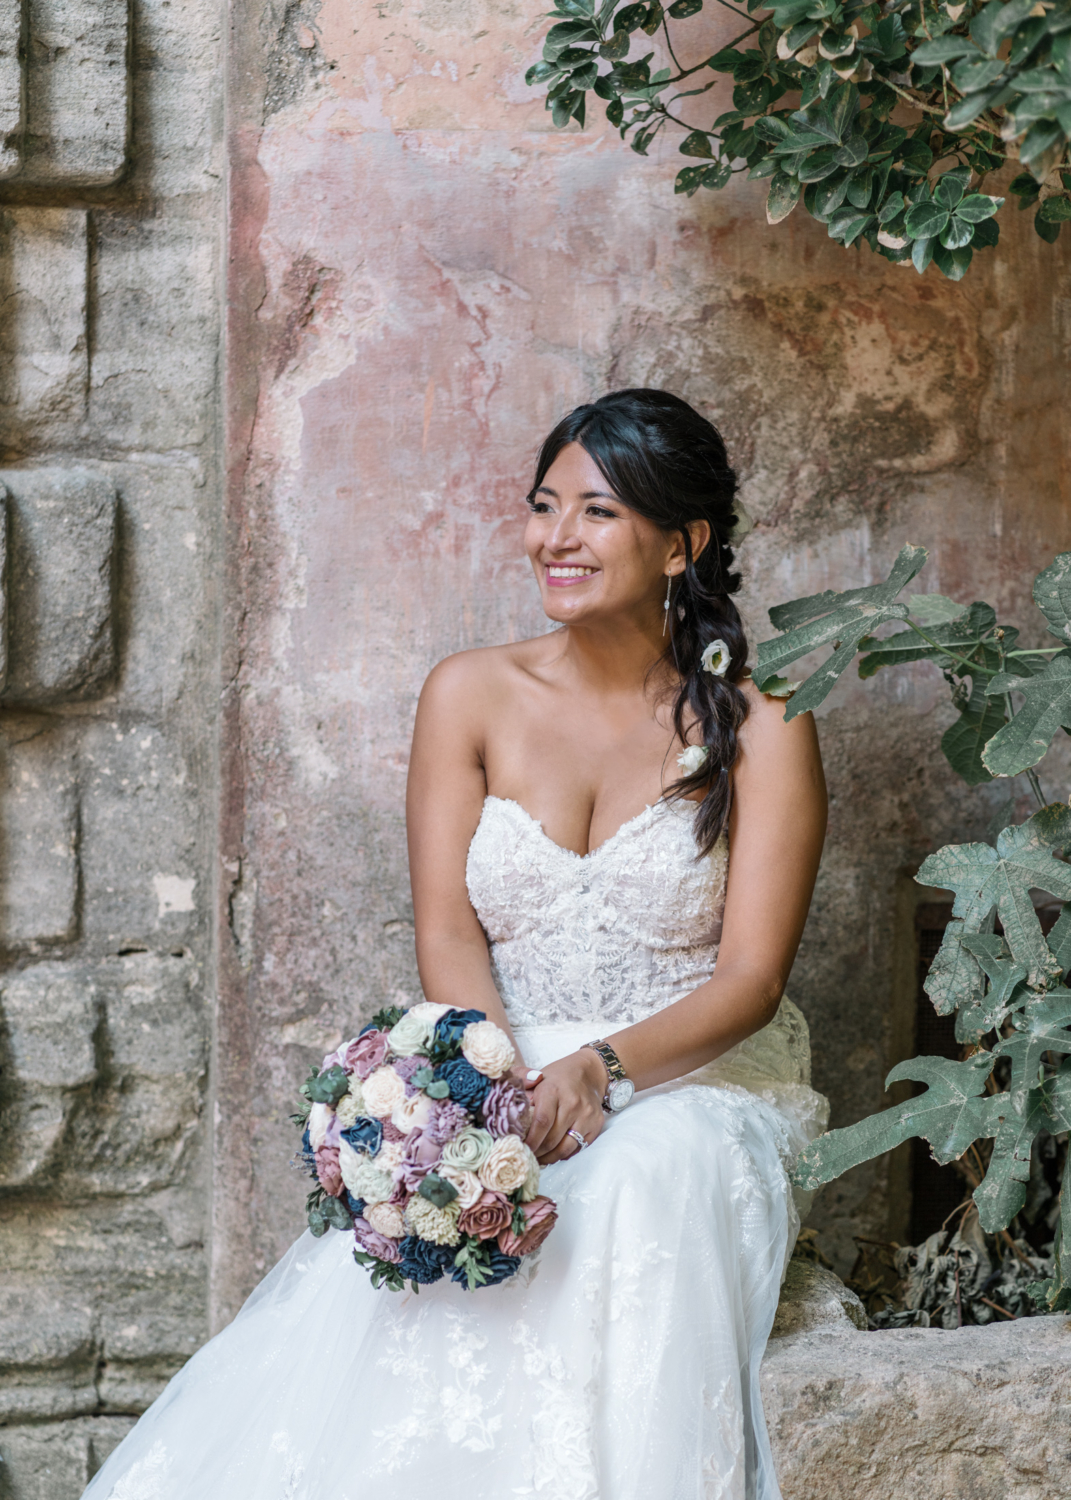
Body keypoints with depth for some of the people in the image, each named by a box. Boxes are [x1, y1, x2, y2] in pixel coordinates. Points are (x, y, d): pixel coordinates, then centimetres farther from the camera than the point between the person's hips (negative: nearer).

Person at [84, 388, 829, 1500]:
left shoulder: (756, 728, -1)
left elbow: (750, 979, -6)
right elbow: (446, 932, 0)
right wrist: (503, 1075, -21)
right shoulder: (471, 697, 6)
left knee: (641, 1189, -37)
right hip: (497, 1082, 2)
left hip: (694, 1086, -1)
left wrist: (602, 1069, -24)